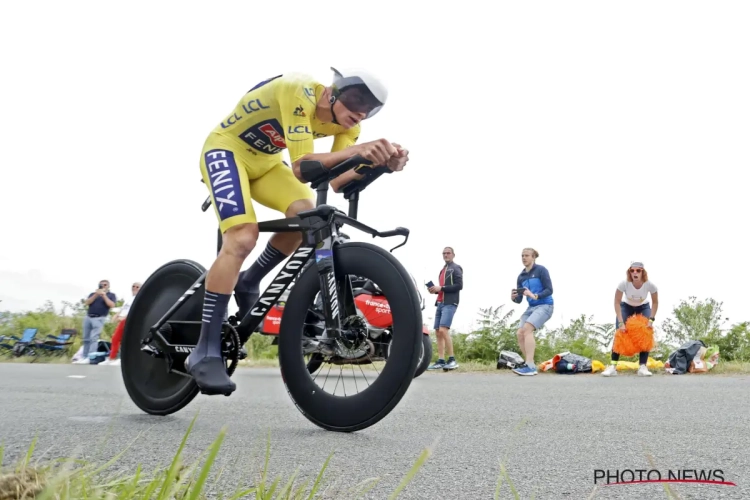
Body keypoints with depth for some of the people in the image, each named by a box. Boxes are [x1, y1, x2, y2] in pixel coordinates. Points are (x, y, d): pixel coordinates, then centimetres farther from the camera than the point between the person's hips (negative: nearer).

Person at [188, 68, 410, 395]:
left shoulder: (347, 125, -8)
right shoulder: (300, 93, -30)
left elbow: (337, 181, -18)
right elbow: (301, 167, -39)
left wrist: (377, 162, -35)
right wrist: (357, 150, -51)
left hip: (264, 160, 7)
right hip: (226, 149, -7)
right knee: (243, 237, -26)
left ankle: (248, 283, 5)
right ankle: (205, 352, -23)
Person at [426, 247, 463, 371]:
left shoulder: (456, 268, 0)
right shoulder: (443, 269, 24)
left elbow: (459, 286, -11)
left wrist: (441, 288, -14)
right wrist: (435, 290, 6)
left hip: (450, 303, -9)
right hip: (440, 303, 9)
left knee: (443, 330, -21)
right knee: (438, 332, 3)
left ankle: (452, 360, -18)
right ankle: (440, 361, 4)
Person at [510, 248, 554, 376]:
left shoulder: (541, 270, -6)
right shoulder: (521, 276, 11)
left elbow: (549, 290, -12)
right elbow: (519, 300, 9)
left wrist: (535, 296, -28)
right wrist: (514, 297, -15)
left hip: (545, 305, -7)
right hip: (531, 307, 7)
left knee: (527, 329, -25)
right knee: (520, 333, -8)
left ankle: (530, 366, -29)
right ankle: (529, 365, 1)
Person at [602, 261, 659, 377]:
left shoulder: (650, 285, -31)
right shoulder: (624, 283, -34)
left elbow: (655, 302, -14)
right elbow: (617, 302, -25)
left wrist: (651, 319, -23)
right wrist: (621, 322, -30)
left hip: (643, 307, 1)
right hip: (626, 306, -1)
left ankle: (642, 367, -14)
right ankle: (613, 366, -15)